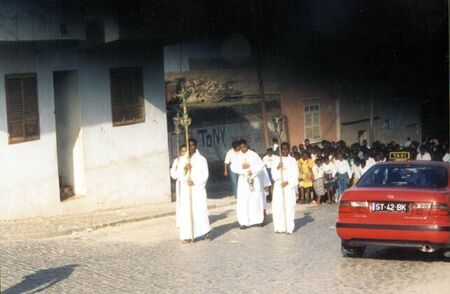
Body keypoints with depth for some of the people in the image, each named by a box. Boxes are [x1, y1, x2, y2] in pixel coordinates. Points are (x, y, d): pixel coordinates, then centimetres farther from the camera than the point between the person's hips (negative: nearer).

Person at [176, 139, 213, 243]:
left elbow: (205, 175, -1)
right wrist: (184, 169, -12)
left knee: (201, 209, -11)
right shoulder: (182, 160, 13)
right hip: (185, 189, 2)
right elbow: (179, 175, 7)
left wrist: (194, 182, -13)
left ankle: (206, 232, -4)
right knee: (186, 211, -4)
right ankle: (187, 235, -4)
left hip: (198, 188, -2)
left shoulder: (201, 159, 5)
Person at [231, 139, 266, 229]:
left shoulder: (253, 154, -2)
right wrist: (242, 167, -19)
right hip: (243, 180, 2)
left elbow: (261, 165, -5)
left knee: (256, 199, 2)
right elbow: (233, 167, -3)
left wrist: (253, 172, -17)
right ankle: (245, 222, -2)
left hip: (254, 179, -2)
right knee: (243, 201, -4)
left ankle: (260, 220, 13)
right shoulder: (238, 157, 5)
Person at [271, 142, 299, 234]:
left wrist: (287, 182, -13)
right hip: (278, 186, 2)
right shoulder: (277, 160, 11)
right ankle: (280, 227, 1)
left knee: (289, 206, -7)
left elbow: (295, 175, 0)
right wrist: (278, 168, -11)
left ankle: (289, 227, -4)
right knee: (277, 206, -4)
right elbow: (274, 175, 7)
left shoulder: (292, 160, 5)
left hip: (289, 186, -2)